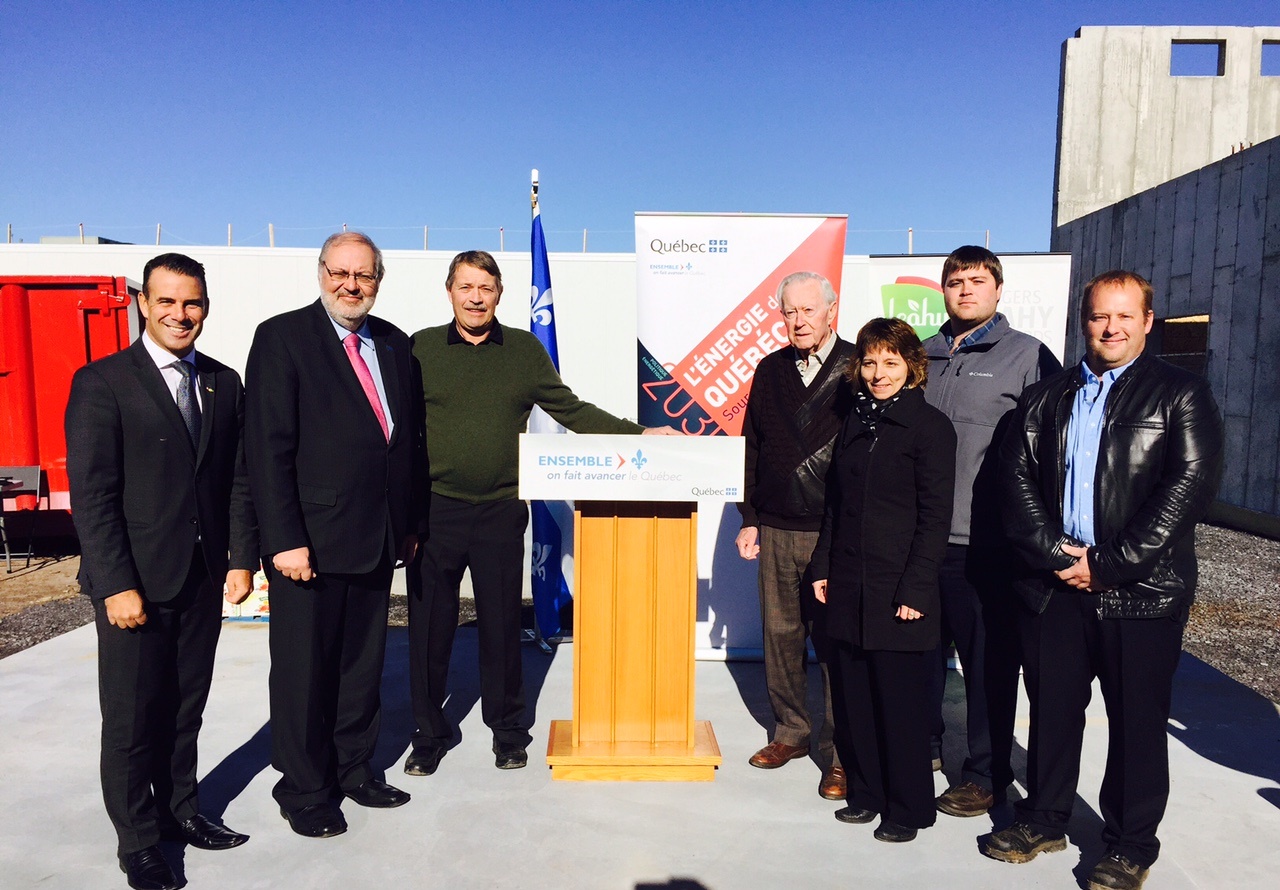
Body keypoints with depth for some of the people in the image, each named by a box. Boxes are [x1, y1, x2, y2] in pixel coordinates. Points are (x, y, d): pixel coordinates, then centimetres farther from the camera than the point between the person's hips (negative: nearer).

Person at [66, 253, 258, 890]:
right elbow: (92, 495, -12)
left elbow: (237, 479, 8)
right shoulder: (101, 383, -7)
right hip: (136, 581, -4)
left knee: (187, 706, 17)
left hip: (204, 577, 5)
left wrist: (241, 558, 2)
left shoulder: (224, 383, 8)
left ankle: (180, 811, 34)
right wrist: (117, 585, -16)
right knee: (133, 717, 8)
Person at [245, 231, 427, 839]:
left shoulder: (394, 344, 10)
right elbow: (269, 447, -13)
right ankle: (303, 790, 26)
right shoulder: (282, 337, -7)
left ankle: (353, 767, 35)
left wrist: (411, 521, 11)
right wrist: (285, 539, -17)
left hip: (378, 538, 6)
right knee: (304, 668, 8)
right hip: (310, 539, -5)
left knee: (363, 660, 17)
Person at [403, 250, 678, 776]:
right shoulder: (421, 348, 3)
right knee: (429, 625, 8)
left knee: (502, 624, 9)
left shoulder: (524, 350, 6)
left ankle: (507, 728, 28)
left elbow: (571, 411, 8)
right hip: (435, 510, 0)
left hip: (501, 512, 0)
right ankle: (429, 732, 27)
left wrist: (641, 434, 0)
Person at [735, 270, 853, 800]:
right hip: (777, 530, 4)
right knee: (781, 634, 12)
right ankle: (791, 732, 29)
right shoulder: (770, 370, 10)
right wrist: (748, 519, 10)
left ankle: (840, 752, 16)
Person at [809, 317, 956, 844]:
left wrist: (915, 589, -14)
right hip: (849, 585, 6)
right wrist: (823, 565, 10)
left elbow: (935, 515, -10)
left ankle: (908, 808, 22)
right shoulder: (856, 422, 12)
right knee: (852, 697, 12)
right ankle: (865, 792, 29)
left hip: (899, 590, -6)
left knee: (900, 701, 5)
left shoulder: (929, 426, -7)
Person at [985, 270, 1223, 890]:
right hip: (1055, 584, 3)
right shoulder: (1046, 398, 12)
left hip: (1142, 590, -3)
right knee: (1052, 710, 13)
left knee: (1137, 722, 8)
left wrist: (1107, 564, -14)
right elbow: (1017, 476, 4)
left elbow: (1188, 487, -9)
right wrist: (1053, 551, -10)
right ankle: (1043, 820, 31)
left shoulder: (1181, 395, 1)